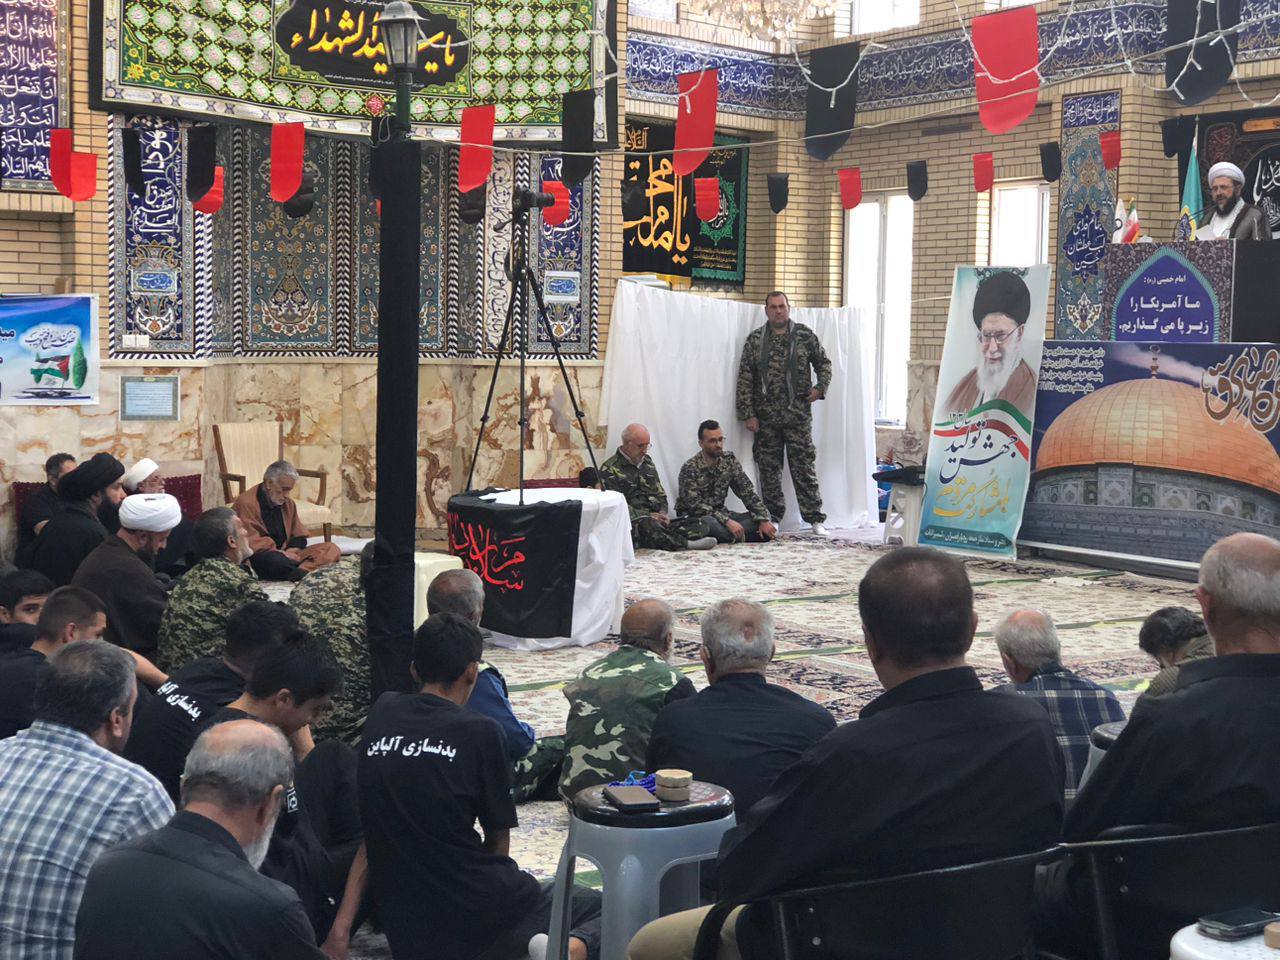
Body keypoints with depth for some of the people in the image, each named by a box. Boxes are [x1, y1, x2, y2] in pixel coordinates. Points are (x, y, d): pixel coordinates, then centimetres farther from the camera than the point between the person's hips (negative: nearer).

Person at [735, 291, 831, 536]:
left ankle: (814, 518, 3)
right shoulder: (755, 339, 5)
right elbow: (745, 379, 3)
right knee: (768, 468, 5)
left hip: (798, 415, -1)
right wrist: (747, 414, -3)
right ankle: (773, 518, 13)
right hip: (765, 417, 1)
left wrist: (821, 387, -2)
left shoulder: (805, 336, 4)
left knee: (803, 466, -2)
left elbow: (823, 362, 16)